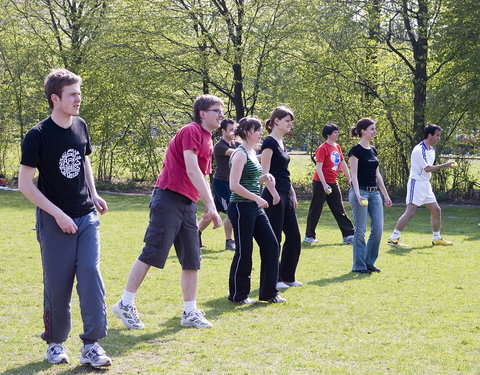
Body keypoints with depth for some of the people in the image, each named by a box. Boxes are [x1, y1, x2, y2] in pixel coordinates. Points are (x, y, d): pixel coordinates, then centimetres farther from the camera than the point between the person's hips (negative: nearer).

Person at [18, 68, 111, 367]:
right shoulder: (38, 136, -13)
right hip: (55, 221, -4)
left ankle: (91, 345, -3)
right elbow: (25, 184, -12)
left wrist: (94, 195, 6)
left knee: (91, 275, -7)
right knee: (57, 283, 2)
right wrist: (58, 214, -16)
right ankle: (55, 343, 20)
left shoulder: (80, 127, 4)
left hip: (87, 217, 4)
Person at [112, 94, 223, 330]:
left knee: (192, 260, 6)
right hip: (169, 198, -9)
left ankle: (190, 313, 12)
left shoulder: (208, 141, 19)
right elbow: (192, 171, -18)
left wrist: (209, 207, 16)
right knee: (153, 253, -6)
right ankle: (125, 304, 3)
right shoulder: (191, 131, -9)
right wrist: (211, 204, -21)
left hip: (188, 204, 9)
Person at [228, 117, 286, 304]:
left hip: (255, 208, 9)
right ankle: (238, 295, 12)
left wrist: (264, 177, 4)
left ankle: (269, 292, 15)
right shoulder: (240, 153, -14)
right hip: (241, 208, -9)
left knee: (271, 245, 7)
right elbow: (234, 186, -21)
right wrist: (257, 198, -23)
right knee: (244, 252, -1)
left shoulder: (252, 152, 14)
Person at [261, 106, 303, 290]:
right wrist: (274, 194, -20)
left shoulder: (281, 142, 16)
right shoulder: (269, 142, -11)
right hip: (274, 196, -10)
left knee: (294, 237, 11)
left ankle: (287, 276, 19)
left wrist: (292, 194, 19)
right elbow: (265, 172, -17)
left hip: (285, 195, 10)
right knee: (274, 239, -3)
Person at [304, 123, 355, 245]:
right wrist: (324, 185, -24)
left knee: (339, 210, 5)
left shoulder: (337, 147, 10)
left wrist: (349, 179, 13)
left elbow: (343, 164, 18)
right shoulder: (323, 148, -14)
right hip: (320, 183, -8)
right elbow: (318, 168, -18)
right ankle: (309, 236, 12)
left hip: (333, 184, 8)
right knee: (315, 210, 2)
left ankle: (348, 235, 4)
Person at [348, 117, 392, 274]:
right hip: (361, 192, -7)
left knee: (378, 229, 2)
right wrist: (358, 195, -24)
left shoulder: (372, 150, 14)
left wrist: (385, 195, 16)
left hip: (374, 192, 7)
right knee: (360, 230, -2)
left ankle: (369, 262, 14)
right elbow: (354, 175, -14)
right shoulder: (356, 150, -9)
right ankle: (359, 265, 6)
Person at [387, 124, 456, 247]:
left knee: (436, 210, 11)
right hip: (416, 183, -9)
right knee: (411, 211, -15)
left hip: (426, 185, 9)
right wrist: (444, 165, -21)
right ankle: (393, 238, -14)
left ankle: (437, 238, 25)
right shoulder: (419, 149, -16)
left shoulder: (431, 149, 13)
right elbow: (427, 168, -20)